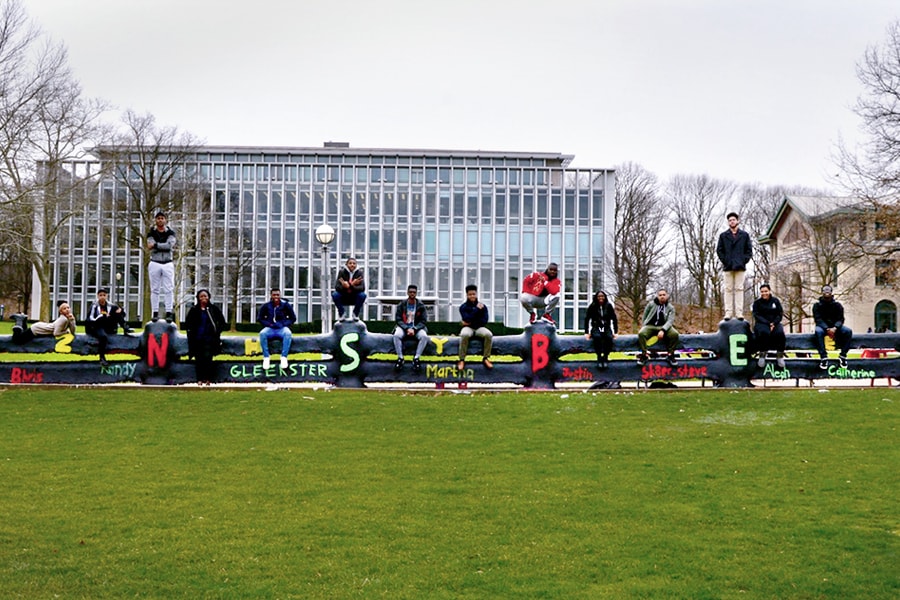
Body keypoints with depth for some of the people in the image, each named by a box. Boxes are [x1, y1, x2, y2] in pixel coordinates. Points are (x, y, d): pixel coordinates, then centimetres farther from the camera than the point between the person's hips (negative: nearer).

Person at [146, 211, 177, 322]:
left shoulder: (171, 233, 5)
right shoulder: (151, 233, 6)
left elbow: (170, 245, -14)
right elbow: (151, 248, -10)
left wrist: (156, 245, -14)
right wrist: (165, 246, -15)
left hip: (168, 264, 0)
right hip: (155, 263, 0)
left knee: (168, 289, -4)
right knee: (155, 289, 2)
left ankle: (169, 312, -3)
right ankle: (155, 312, 5)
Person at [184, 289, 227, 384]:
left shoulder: (214, 309, 4)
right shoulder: (194, 310, 6)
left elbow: (222, 322, 10)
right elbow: (187, 323, 17)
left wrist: (217, 332, 2)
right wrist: (191, 332, 7)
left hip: (209, 339, -2)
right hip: (197, 339, 2)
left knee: (207, 357, -14)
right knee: (198, 359, 1)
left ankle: (208, 378, -7)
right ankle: (200, 379, 8)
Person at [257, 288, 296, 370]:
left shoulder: (285, 305, 0)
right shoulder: (266, 306, 1)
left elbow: (293, 318, 6)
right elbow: (259, 318, 8)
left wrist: (284, 324, -10)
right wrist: (269, 324, -9)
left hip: (282, 328, -1)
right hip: (270, 328, 1)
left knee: (288, 333, -36)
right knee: (262, 333, -33)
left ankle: (284, 357, -31)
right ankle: (266, 357, -27)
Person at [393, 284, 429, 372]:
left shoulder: (421, 306, 3)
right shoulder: (401, 305, 4)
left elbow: (423, 321, -1)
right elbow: (398, 319, -2)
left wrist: (414, 329, -17)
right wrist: (407, 328, -18)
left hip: (417, 328, 0)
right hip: (403, 327, 0)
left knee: (424, 336, -32)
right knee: (396, 335, -33)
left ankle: (416, 358, -24)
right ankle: (400, 358, -24)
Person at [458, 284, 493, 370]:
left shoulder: (483, 307, 6)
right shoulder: (463, 307, 3)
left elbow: (485, 321, -2)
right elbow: (467, 319, -12)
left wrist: (471, 322, -9)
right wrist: (477, 310, -11)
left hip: (479, 327, 2)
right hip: (468, 328, -2)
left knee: (489, 334, -31)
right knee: (464, 335, -38)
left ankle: (485, 358, -17)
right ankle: (462, 360, -28)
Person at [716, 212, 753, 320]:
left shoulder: (744, 235, 12)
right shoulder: (723, 235, 12)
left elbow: (749, 250, 9)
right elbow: (719, 250, 8)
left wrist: (744, 261, -4)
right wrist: (725, 261, -4)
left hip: (740, 266, 0)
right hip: (728, 266, 0)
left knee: (739, 289, -3)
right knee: (728, 289, -1)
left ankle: (739, 312, -4)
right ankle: (728, 312, -3)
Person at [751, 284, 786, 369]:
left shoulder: (775, 301, 9)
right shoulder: (757, 302, 4)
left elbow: (780, 314, 6)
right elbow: (757, 316, -4)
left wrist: (774, 323, -13)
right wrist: (768, 323, -17)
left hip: (774, 323, 2)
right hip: (762, 323, -2)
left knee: (780, 332, -32)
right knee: (764, 332, -37)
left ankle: (780, 355, -18)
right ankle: (762, 354, -25)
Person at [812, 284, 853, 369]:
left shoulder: (837, 305, 4)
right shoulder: (817, 305, 0)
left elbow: (840, 319, -4)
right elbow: (818, 319, -10)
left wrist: (834, 328, -25)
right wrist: (827, 329, -27)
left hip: (835, 327, 2)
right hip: (822, 326, -2)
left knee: (848, 331, -27)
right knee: (818, 331, -37)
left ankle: (843, 355, -20)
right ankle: (823, 357, -37)